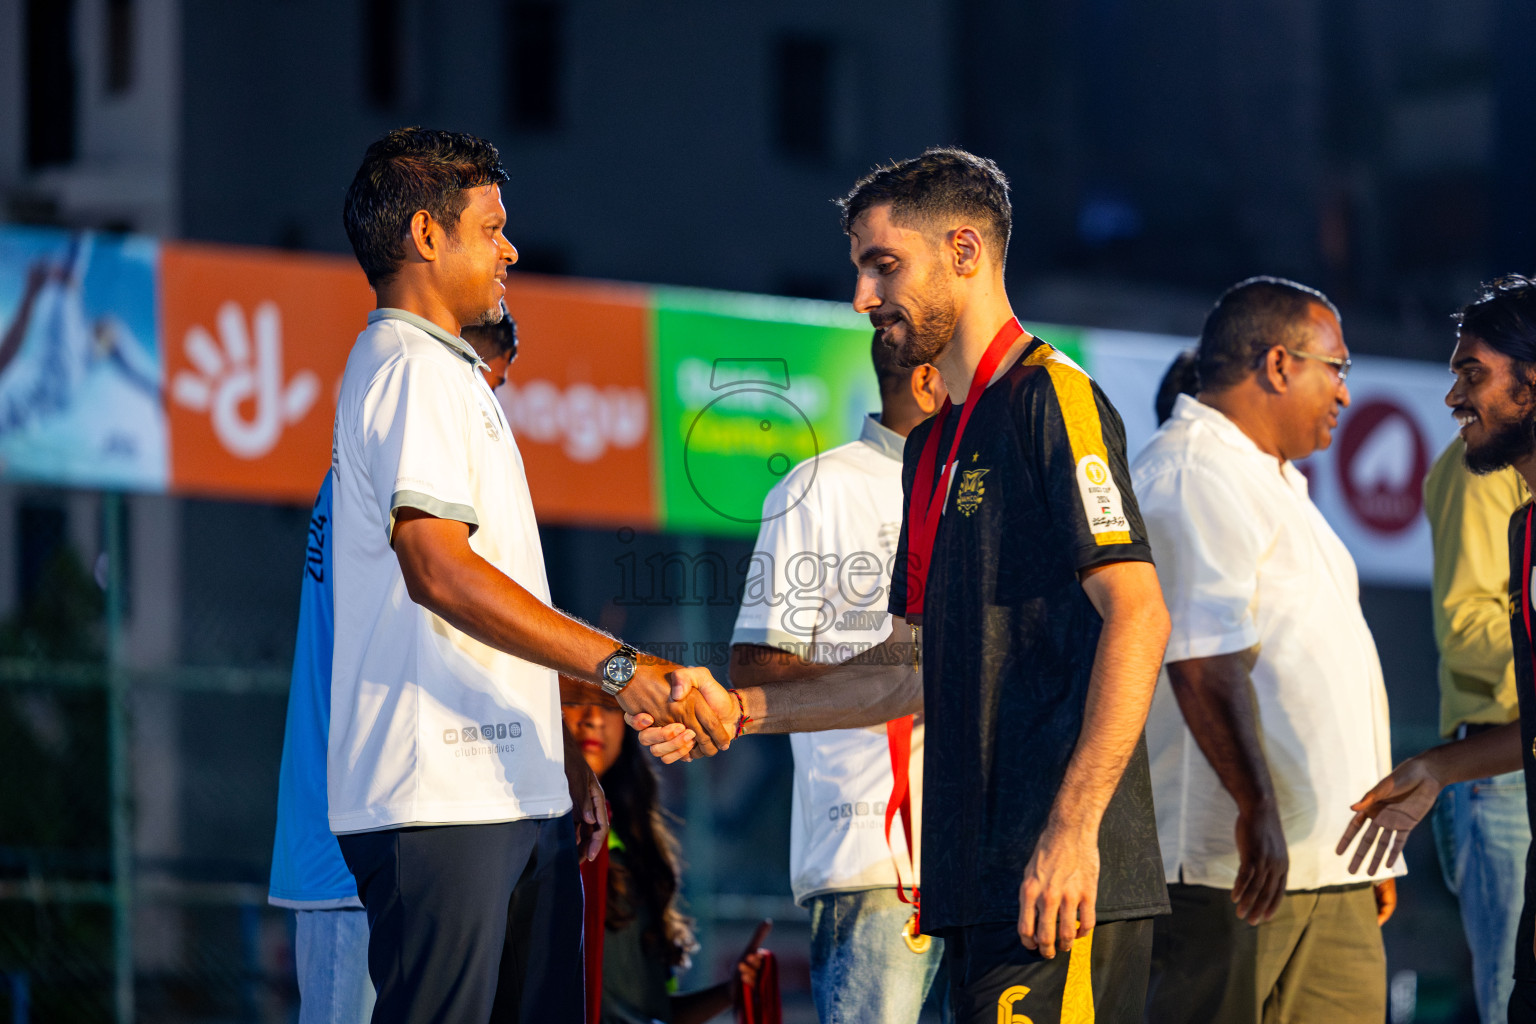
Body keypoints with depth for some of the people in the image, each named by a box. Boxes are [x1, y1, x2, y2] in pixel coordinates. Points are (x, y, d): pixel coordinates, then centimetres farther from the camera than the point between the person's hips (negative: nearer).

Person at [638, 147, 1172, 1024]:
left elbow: (1138, 616, -16)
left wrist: (1072, 826, -22)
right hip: (976, 875, 9)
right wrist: (740, 709, 20)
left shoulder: (1053, 400, -7)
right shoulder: (935, 445, 22)